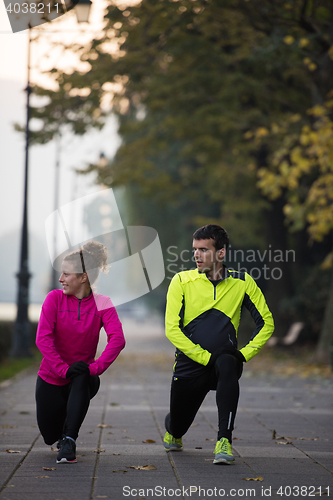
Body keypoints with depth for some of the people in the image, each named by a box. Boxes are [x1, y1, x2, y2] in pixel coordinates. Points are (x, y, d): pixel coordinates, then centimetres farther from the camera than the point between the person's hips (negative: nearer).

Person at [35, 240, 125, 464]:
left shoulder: (102, 303, -10)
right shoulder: (55, 298, -11)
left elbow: (118, 340, -23)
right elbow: (43, 338, -19)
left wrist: (95, 368, -34)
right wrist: (63, 369, -28)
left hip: (84, 380, -1)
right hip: (51, 378, 1)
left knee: (83, 378, -37)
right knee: (50, 435, 6)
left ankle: (69, 440, -28)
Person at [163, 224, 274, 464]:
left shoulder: (242, 283, -2)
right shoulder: (182, 281, -5)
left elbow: (266, 323, 5)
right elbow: (172, 329, -11)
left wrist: (244, 354, -8)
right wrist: (207, 357, -18)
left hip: (224, 360, -1)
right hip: (190, 364, 1)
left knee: (227, 364, -36)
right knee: (178, 424, 8)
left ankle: (224, 441, -32)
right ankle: (173, 432, 50)